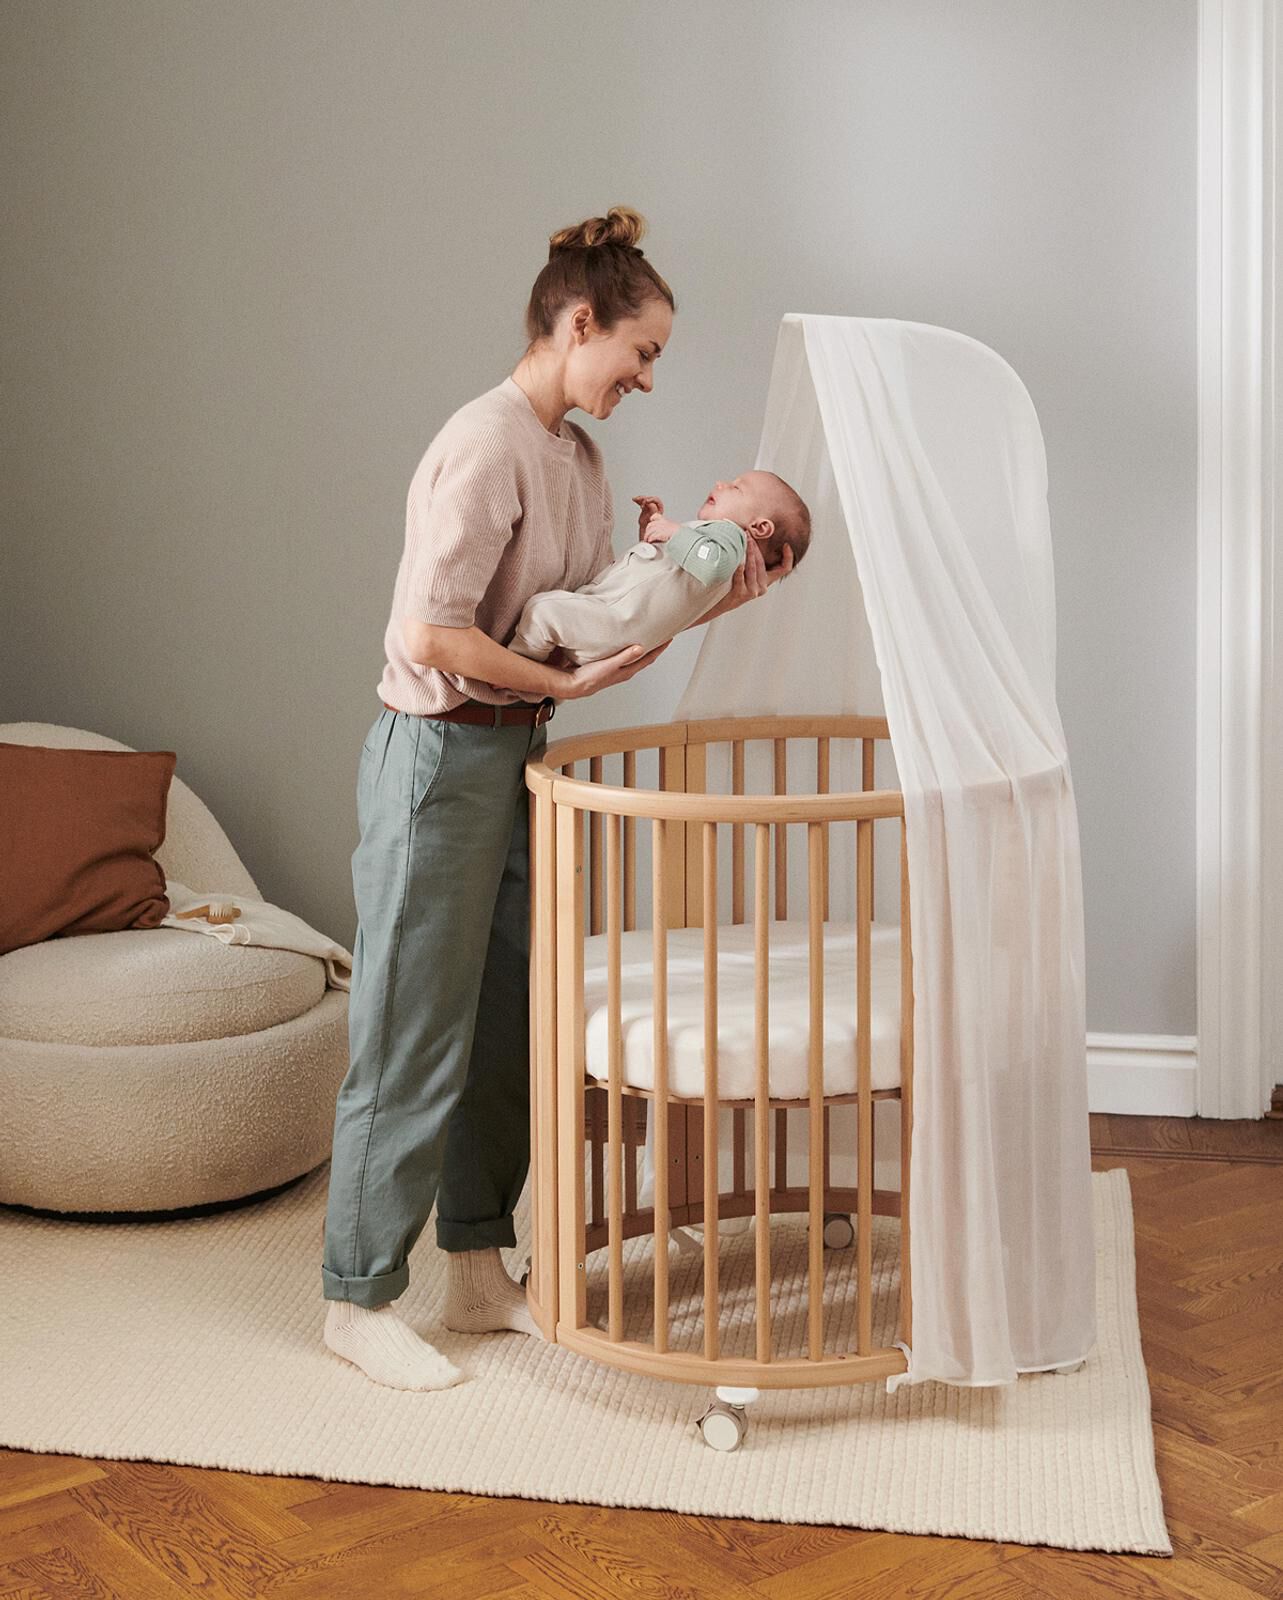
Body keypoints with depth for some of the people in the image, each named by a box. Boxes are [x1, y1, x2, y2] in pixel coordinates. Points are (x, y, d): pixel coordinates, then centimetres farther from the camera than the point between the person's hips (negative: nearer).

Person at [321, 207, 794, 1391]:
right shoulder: (486, 448, -18)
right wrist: (564, 683, -19)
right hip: (440, 759, -9)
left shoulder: (579, 455, 11)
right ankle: (359, 1300, 13)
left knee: (507, 1027, 14)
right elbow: (430, 636, -24)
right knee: (415, 1040, -1)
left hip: (517, 759, 9)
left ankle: (480, 1274, 27)